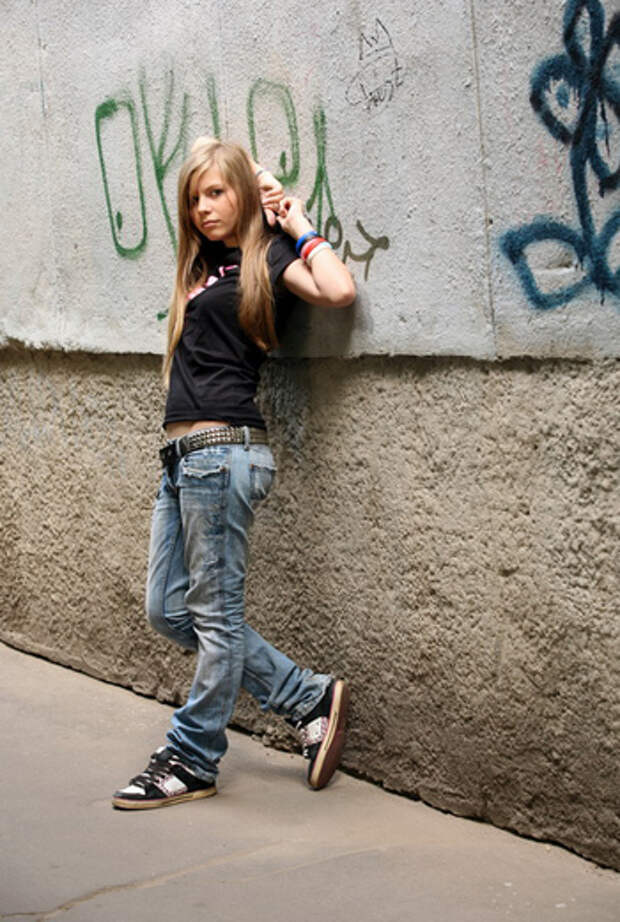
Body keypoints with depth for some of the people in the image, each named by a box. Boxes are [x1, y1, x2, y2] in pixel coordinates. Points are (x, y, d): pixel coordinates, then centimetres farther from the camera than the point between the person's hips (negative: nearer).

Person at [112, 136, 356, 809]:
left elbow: (339, 291, -22)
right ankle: (309, 697, 16)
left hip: (222, 450, -10)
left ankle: (190, 763, 11)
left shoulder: (268, 256, -3)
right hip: (184, 454, 10)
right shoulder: (206, 263, 19)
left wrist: (299, 227, -7)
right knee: (168, 610, 10)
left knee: (214, 613, 0)